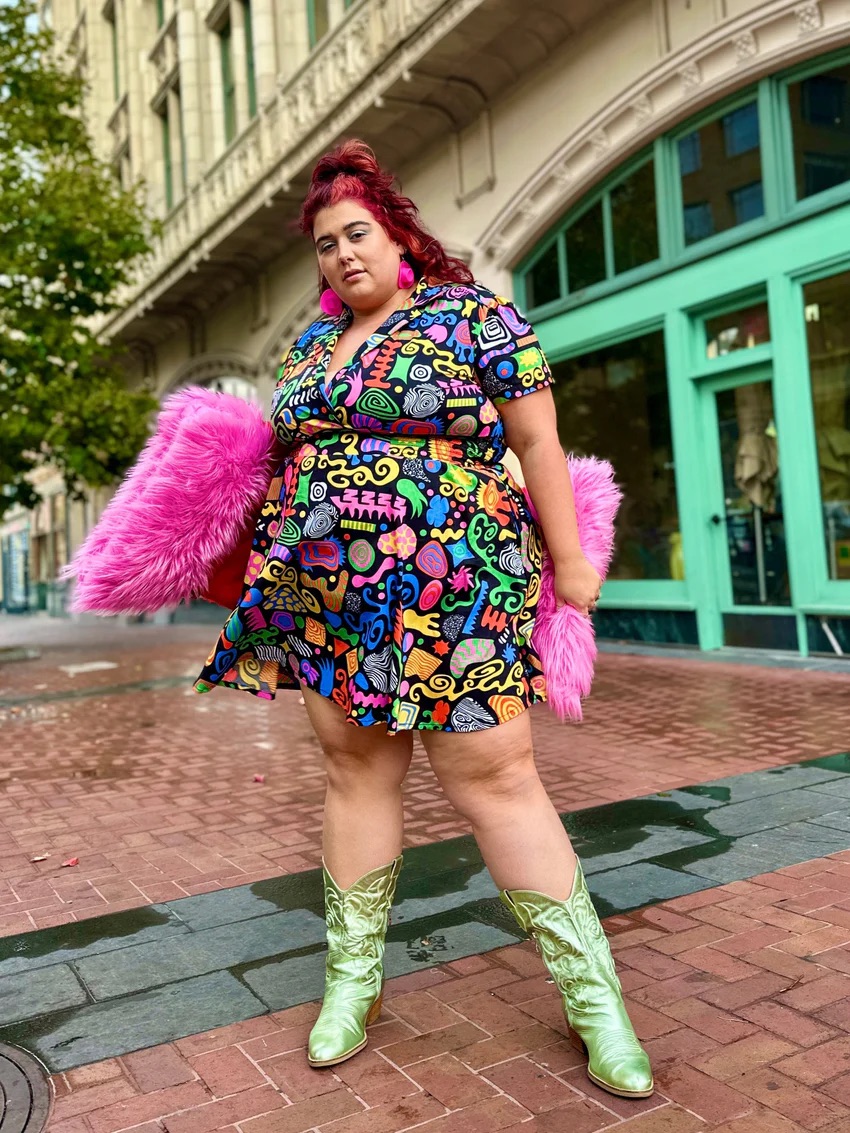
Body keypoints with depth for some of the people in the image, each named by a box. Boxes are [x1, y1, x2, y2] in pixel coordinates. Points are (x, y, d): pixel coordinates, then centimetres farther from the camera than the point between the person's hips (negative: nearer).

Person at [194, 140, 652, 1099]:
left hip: (450, 594, -5)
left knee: (494, 777, -5)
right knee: (354, 769, 10)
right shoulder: (310, 342, 17)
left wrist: (567, 557, -3)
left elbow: (538, 441, -2)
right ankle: (353, 979, 26)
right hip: (326, 593, 6)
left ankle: (593, 996, 11)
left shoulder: (472, 315, 0)